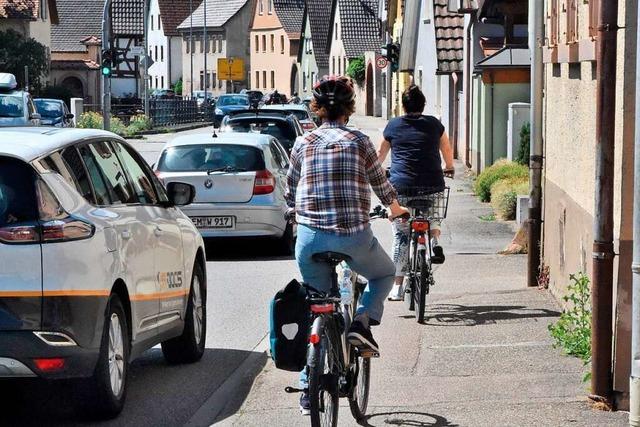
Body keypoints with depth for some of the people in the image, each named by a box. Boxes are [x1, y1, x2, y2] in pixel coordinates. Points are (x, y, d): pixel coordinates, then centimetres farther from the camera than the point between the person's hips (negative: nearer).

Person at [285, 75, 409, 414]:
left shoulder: (303, 144, 6)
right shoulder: (359, 142, 0)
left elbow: (290, 192, 16)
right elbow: (380, 183, 14)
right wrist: (394, 207, 36)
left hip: (310, 237, 2)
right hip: (353, 236, -2)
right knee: (385, 274, 29)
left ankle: (308, 388, 14)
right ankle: (361, 323, 2)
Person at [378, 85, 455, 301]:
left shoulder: (393, 125, 9)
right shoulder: (434, 124, 9)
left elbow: (381, 154, 23)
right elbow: (447, 150, 24)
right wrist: (449, 168, 45)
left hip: (401, 186, -1)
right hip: (432, 186, 1)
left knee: (401, 236, 6)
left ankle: (397, 286, 3)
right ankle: (435, 241, 5)